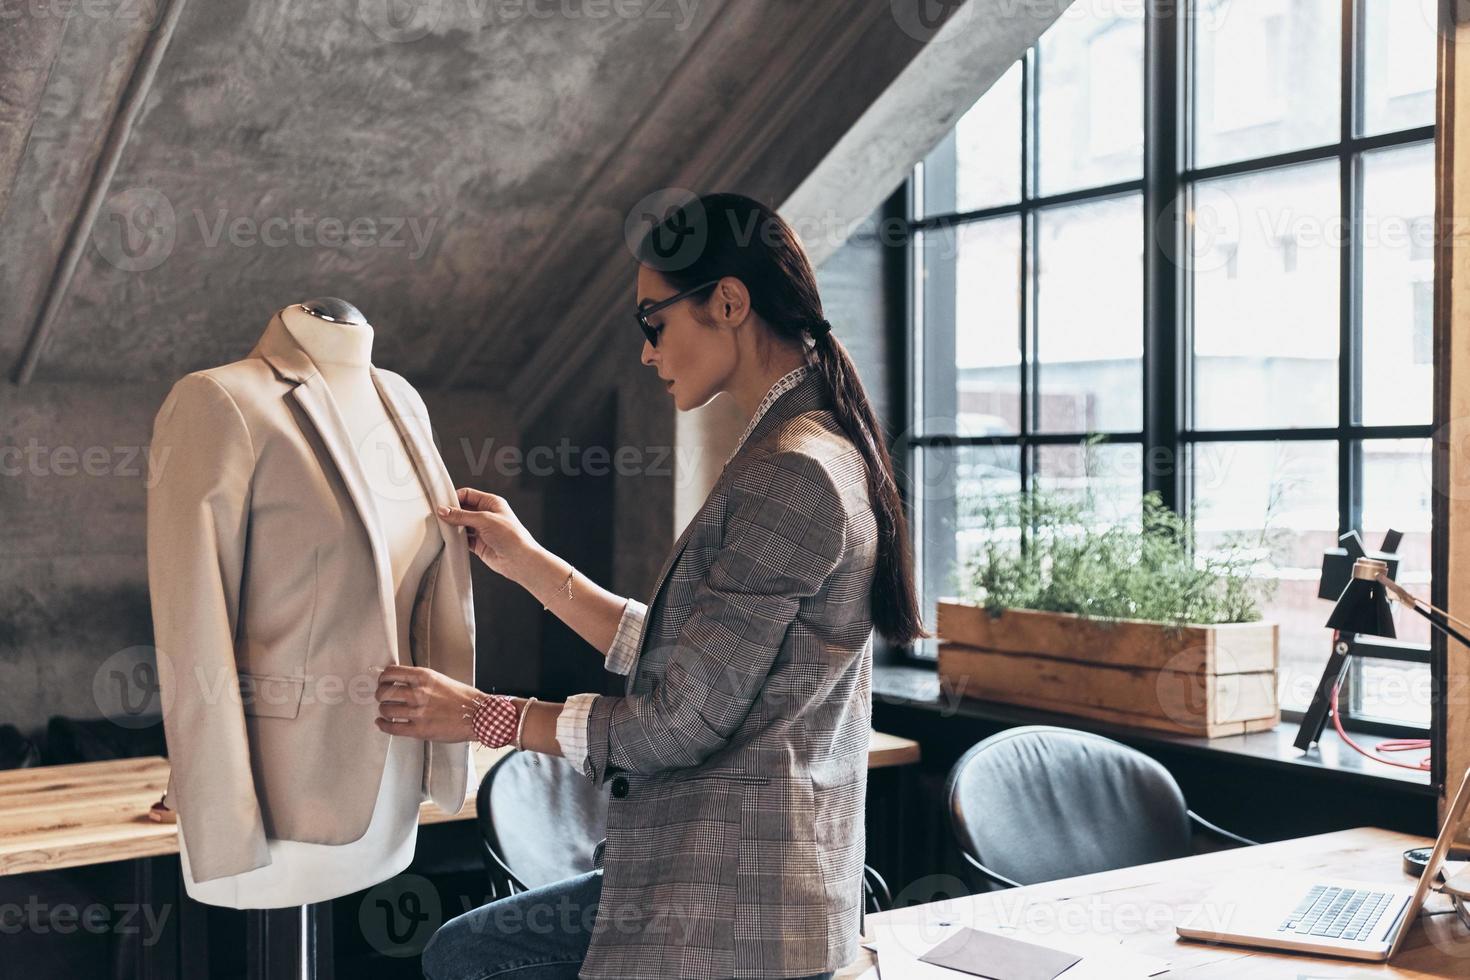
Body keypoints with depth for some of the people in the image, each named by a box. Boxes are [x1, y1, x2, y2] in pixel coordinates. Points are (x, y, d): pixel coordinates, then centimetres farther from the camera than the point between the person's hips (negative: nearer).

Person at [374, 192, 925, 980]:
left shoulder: (792, 473, -20)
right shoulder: (811, 453, 12)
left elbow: (682, 722, -19)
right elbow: (664, 654, 13)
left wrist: (480, 716, -8)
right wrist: (525, 560, 15)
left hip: (730, 909, -9)